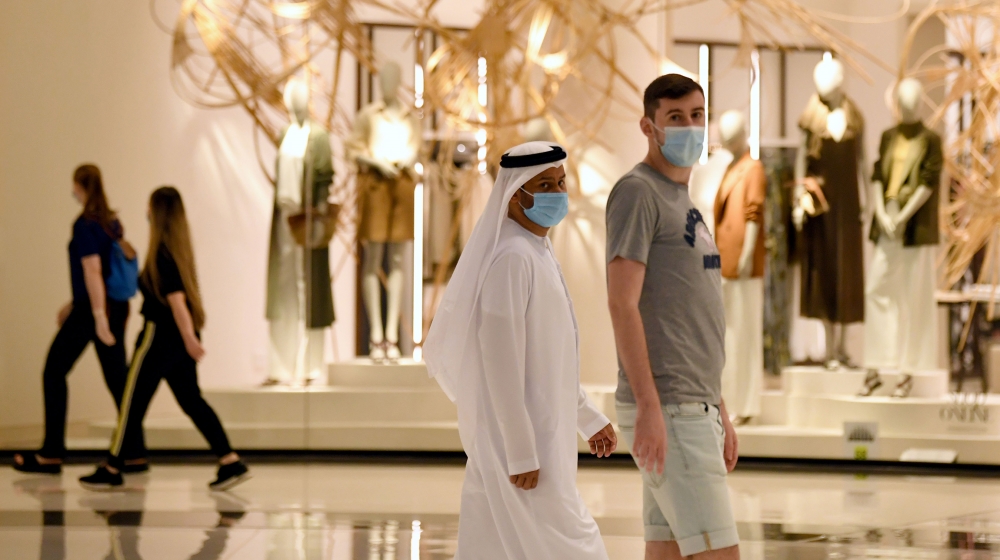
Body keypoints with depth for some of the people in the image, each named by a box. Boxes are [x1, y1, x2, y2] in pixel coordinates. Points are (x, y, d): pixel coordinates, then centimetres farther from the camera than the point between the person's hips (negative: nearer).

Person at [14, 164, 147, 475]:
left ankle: (51, 455, 3)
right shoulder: (113, 223, 11)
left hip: (92, 309, -7)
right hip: (117, 306, 7)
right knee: (117, 379, 8)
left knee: (54, 373, 4)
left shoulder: (84, 225, -13)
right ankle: (135, 455, 4)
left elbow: (92, 270, -21)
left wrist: (99, 316, -26)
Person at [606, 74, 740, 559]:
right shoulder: (637, 192, -7)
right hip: (667, 410, -9)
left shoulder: (685, 203, 22)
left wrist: (720, 412, 21)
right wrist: (649, 406, -21)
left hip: (696, 409, 9)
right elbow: (622, 304, -15)